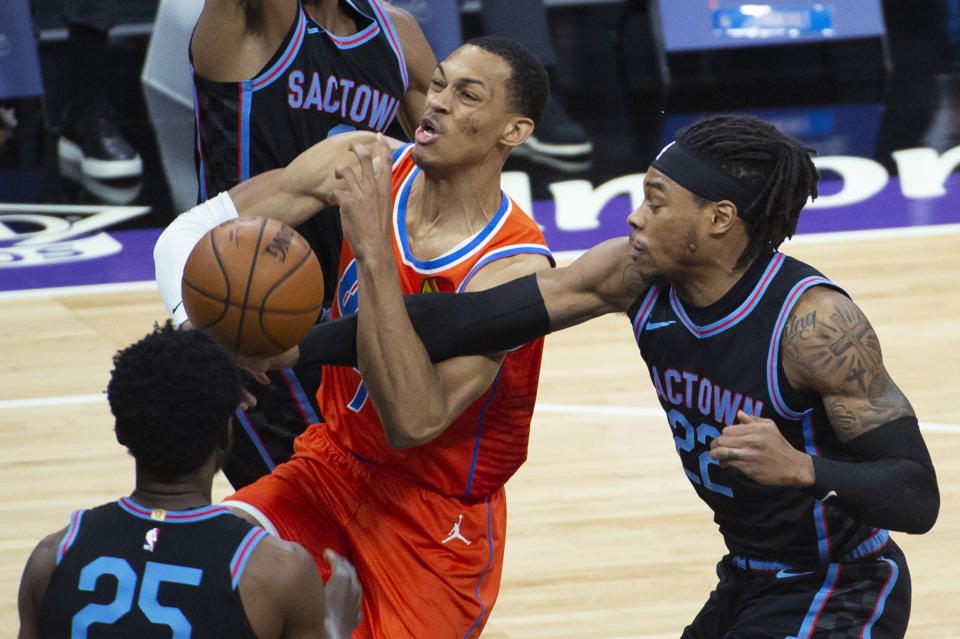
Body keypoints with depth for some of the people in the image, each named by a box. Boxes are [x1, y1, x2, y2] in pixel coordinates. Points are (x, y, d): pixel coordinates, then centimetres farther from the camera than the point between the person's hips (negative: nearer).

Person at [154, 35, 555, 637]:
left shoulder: (515, 268, -22)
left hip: (439, 523, -4)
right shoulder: (366, 163, -8)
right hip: (333, 464, 4)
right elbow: (189, 231, -4)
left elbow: (415, 421, -32)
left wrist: (370, 241, -35)